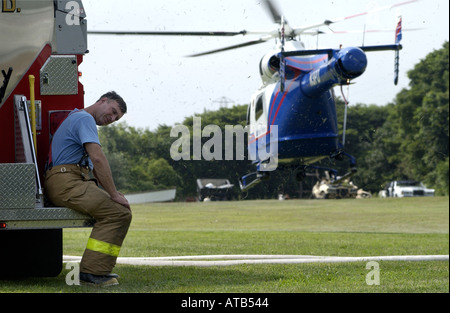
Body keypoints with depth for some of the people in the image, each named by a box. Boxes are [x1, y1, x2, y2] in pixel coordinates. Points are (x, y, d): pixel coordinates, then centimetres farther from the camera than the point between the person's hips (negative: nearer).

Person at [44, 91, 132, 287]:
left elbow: (94, 166, 29)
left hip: (74, 183, 11)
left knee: (121, 210, 14)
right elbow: (98, 158, -19)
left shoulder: (78, 118, 28)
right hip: (66, 182, -11)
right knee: (118, 212, -21)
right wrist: (114, 194, -17)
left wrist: (113, 193, 17)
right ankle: (91, 273, -23)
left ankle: (99, 268, 11)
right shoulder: (85, 119, -6)